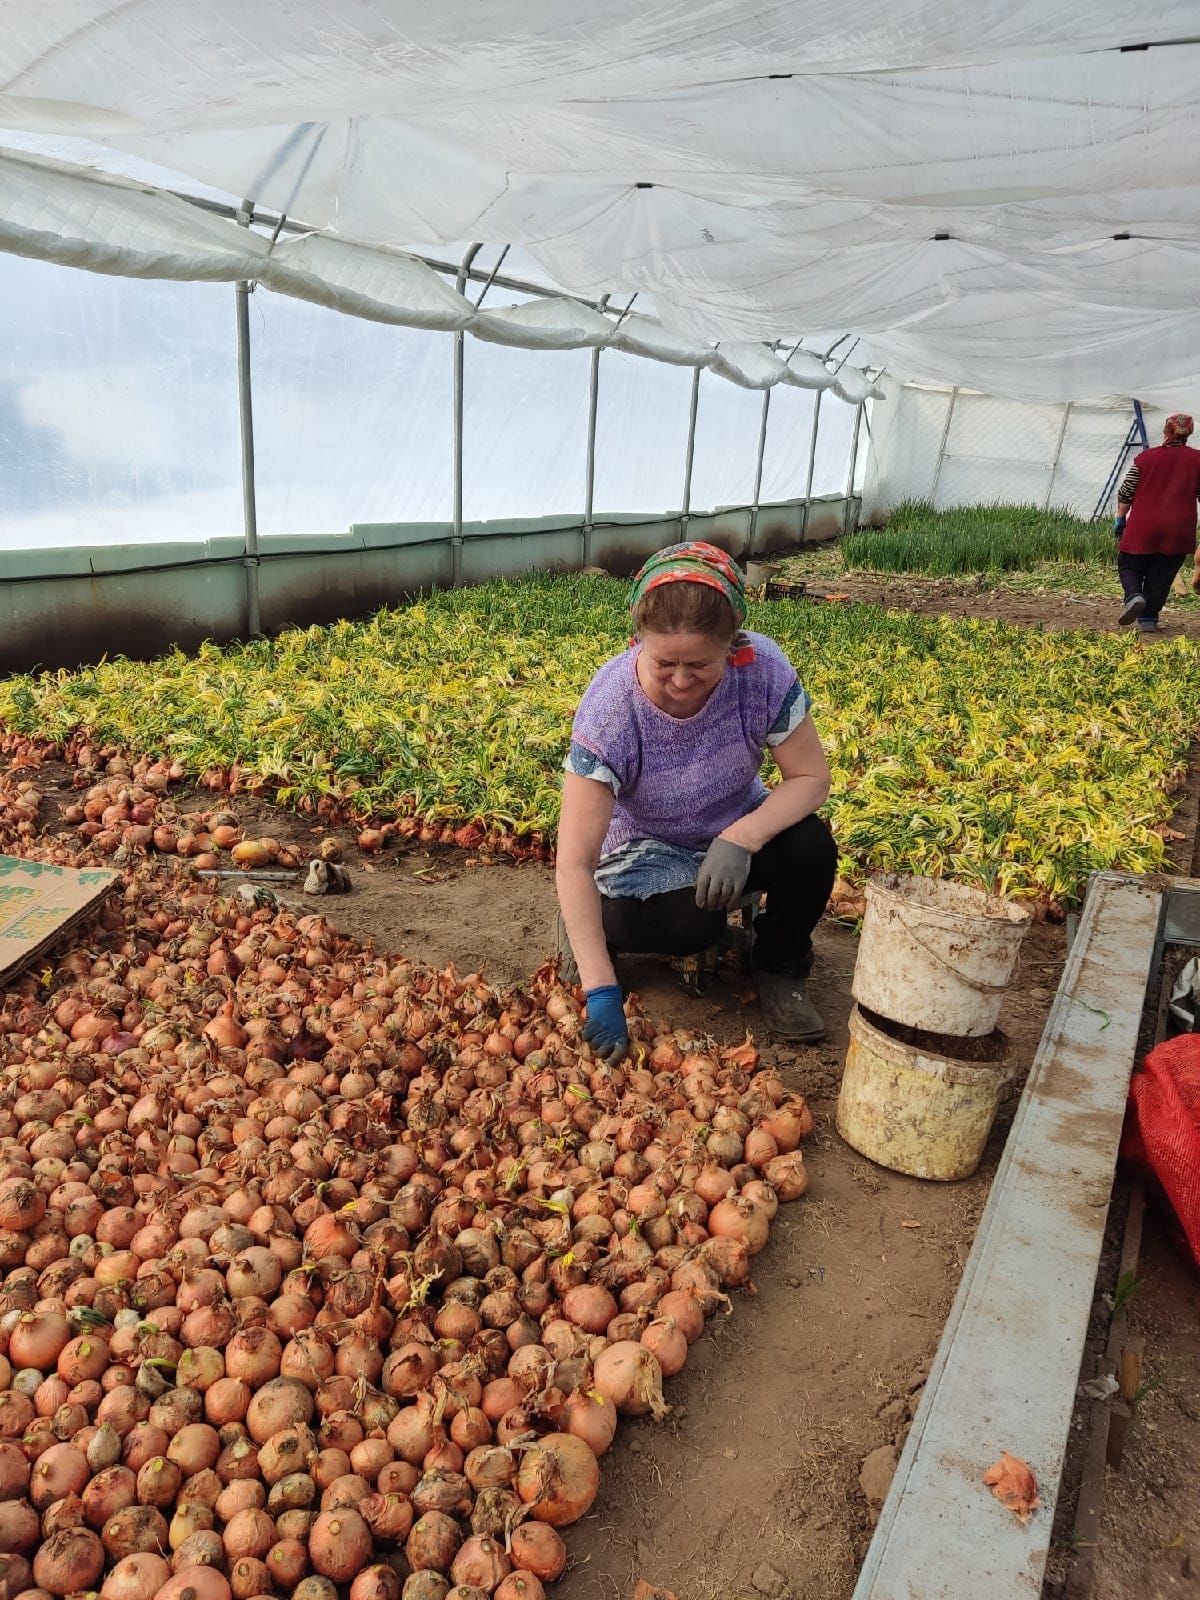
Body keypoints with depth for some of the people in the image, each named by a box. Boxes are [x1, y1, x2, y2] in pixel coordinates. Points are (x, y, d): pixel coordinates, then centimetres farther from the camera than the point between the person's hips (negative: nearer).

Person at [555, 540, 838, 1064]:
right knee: (692, 923, -33)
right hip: (648, 850, -3)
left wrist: (740, 839, -35)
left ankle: (780, 967, 2)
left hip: (738, 830, 3)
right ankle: (589, 918, 1)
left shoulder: (763, 669, -26)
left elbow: (811, 777, -16)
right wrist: (601, 991, -39)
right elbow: (574, 862, -33)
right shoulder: (610, 707, -32)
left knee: (811, 847, -28)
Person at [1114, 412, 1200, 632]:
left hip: (1143, 527, -1)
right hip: (1179, 531, 1)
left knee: (1128, 566, 10)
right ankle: (1148, 619, 10)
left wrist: (1120, 519, 13)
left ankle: (1134, 596, -18)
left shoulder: (1145, 458, 0)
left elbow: (1125, 494, 2)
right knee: (1161, 575, 10)